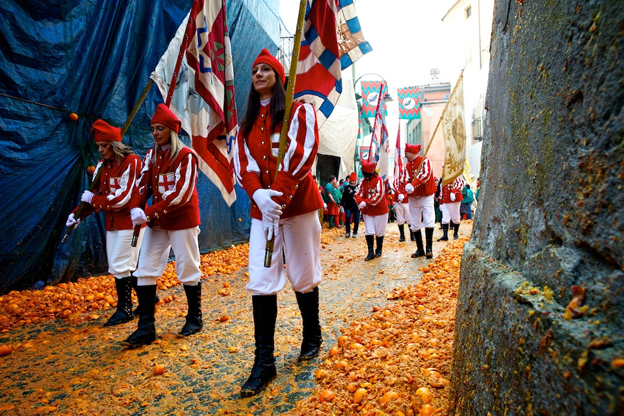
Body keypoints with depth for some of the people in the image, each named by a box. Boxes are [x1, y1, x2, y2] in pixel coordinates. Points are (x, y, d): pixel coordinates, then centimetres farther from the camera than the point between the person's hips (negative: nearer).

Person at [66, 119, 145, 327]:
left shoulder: (131, 162, -14)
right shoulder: (103, 164, 10)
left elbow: (123, 197, -20)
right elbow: (97, 194, 12)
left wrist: (92, 198, -12)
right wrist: (78, 214, 1)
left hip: (129, 222, -8)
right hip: (112, 222, 8)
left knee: (120, 265, -4)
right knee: (122, 266, 12)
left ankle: (124, 309, 12)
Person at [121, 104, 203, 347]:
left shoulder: (186, 156, -10)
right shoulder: (151, 156, 10)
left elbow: (181, 193, -19)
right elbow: (142, 184, 3)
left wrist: (149, 212, -23)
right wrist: (136, 209, -17)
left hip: (182, 220, -6)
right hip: (157, 222, 6)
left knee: (188, 268, 5)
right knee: (145, 270, 3)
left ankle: (195, 318, 23)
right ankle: (146, 327, 10)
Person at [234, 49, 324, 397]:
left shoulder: (300, 111, 2)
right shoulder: (248, 121, 16)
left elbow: (302, 154, -13)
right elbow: (243, 163, 5)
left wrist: (279, 198, -22)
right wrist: (258, 194, -15)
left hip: (298, 204, -4)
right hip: (261, 207, 4)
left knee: (303, 276, 7)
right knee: (261, 282, -2)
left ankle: (312, 337, 32)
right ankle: (264, 362, 8)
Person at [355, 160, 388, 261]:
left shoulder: (379, 180, -14)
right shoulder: (363, 181, 4)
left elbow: (379, 195, -22)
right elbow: (359, 194, -3)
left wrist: (366, 202, -26)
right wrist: (360, 202, -25)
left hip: (380, 210, -4)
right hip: (367, 211, 4)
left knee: (379, 232, 7)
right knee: (369, 231, -1)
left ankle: (379, 250, 24)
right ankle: (371, 252, 4)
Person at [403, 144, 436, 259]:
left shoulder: (424, 161, -6)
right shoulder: (407, 166, 10)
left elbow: (426, 175, -20)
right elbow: (406, 179, -1)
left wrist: (414, 185, -30)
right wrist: (407, 186, -24)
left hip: (426, 196, -6)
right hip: (413, 197, 6)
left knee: (429, 221, -13)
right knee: (414, 224, 7)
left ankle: (429, 248, -6)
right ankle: (420, 249, 16)